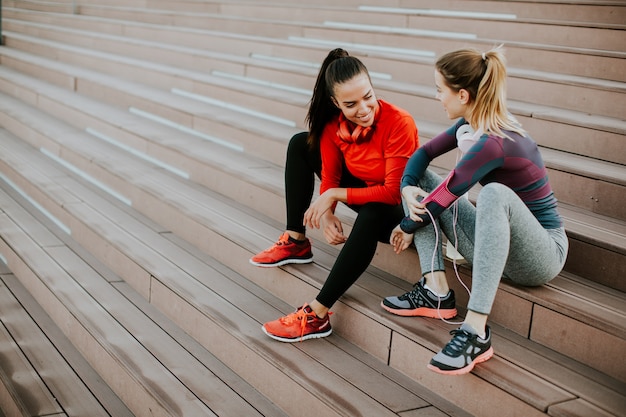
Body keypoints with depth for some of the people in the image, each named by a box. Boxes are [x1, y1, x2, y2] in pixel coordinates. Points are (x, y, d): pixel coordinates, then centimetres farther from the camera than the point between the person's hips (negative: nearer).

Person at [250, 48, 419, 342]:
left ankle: (317, 315, -37)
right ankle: (296, 243, 6)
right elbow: (330, 176, -4)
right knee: (301, 144, 5)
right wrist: (325, 213, -25)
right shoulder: (334, 124, -11)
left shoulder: (399, 123, -29)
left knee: (371, 214, -43)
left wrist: (334, 195, -27)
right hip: (364, 192, 7)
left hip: (400, 211, -7)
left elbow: (394, 192, -30)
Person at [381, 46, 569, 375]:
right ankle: (436, 290, -10)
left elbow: (445, 196, -19)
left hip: (542, 254, -9)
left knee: (494, 194, -40)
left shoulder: (493, 143, -26)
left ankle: (476, 330, -43)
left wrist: (408, 227, -3)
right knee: (422, 180, 2)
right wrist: (407, 187, -11)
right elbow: (424, 154, 9)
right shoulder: (470, 125, 0)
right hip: (494, 243, 9)